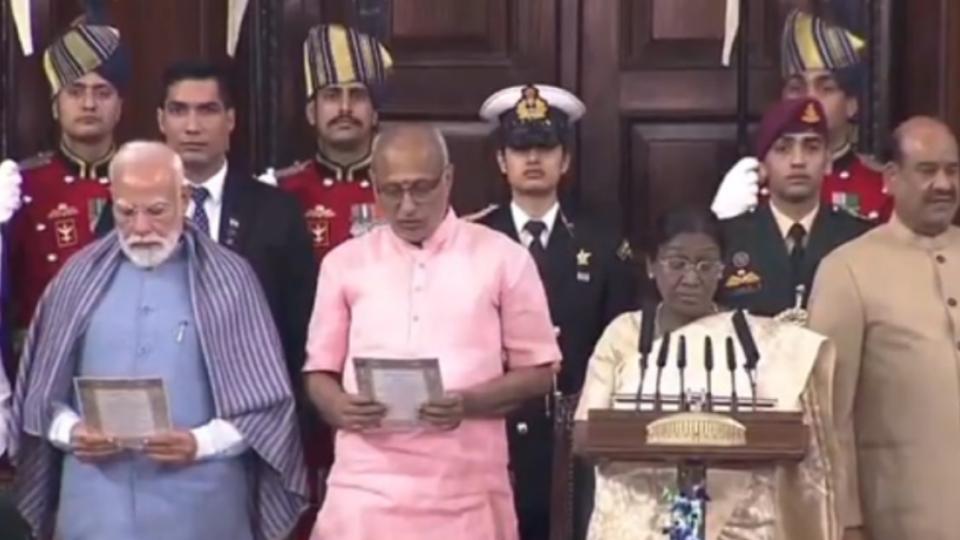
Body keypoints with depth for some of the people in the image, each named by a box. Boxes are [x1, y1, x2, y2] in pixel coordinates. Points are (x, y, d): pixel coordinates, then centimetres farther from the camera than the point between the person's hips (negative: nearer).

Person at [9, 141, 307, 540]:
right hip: (99, 505, 2)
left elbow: (265, 402, 1)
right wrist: (70, 430, -8)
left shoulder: (227, 278, 3)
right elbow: (41, 391, 12)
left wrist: (201, 442, -14)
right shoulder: (81, 277, 9)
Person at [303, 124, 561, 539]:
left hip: (466, 492, -1)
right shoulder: (344, 262, 10)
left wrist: (469, 402, -15)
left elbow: (538, 371, 4)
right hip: (366, 488, 1)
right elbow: (320, 370, 13)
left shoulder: (503, 258, 3)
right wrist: (339, 406, -11)